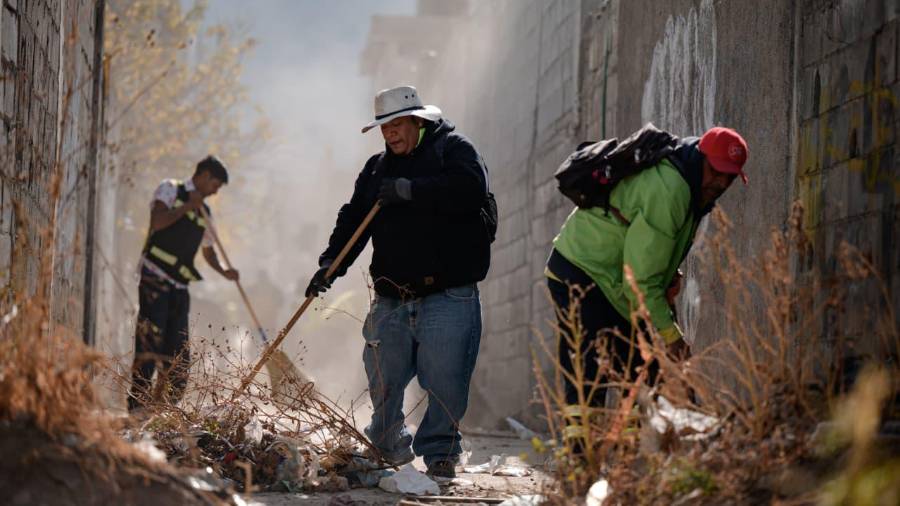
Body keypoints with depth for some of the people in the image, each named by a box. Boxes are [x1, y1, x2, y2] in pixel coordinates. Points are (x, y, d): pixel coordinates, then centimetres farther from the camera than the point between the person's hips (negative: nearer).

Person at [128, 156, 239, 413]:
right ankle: (136, 407, -20)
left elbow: (208, 250, 33)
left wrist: (223, 271, 15)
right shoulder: (170, 189, 4)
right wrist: (187, 207, -8)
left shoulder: (204, 212, 22)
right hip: (155, 279, -7)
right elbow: (157, 222, -14)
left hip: (179, 287, 7)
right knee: (150, 345, -17)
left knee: (178, 357, 1)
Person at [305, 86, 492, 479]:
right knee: (383, 382, 7)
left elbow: (471, 187, -18)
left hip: (447, 296, -5)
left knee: (445, 381, -9)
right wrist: (331, 263, 0)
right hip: (391, 299, 5)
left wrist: (409, 189, -18)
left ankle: (440, 453, 5)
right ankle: (388, 450, 25)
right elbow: (353, 219, 17)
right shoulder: (376, 169, 19)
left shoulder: (452, 149, 1)